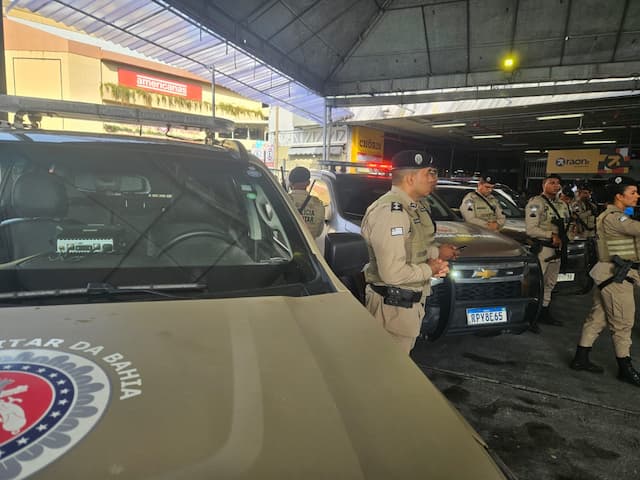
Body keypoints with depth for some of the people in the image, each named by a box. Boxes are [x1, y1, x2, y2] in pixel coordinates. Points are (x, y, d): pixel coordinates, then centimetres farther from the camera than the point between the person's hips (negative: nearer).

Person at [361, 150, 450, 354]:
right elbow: (393, 273, -31)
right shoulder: (390, 211, -25)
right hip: (393, 306, -10)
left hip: (410, 304, 10)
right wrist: (429, 269, -14)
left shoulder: (412, 207, 9)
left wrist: (435, 253, 1)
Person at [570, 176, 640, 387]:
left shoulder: (614, 216, 18)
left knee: (597, 317, 11)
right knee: (622, 322, -1)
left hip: (610, 274, 10)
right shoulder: (612, 217, -16)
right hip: (616, 276, -10)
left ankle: (580, 358, 17)